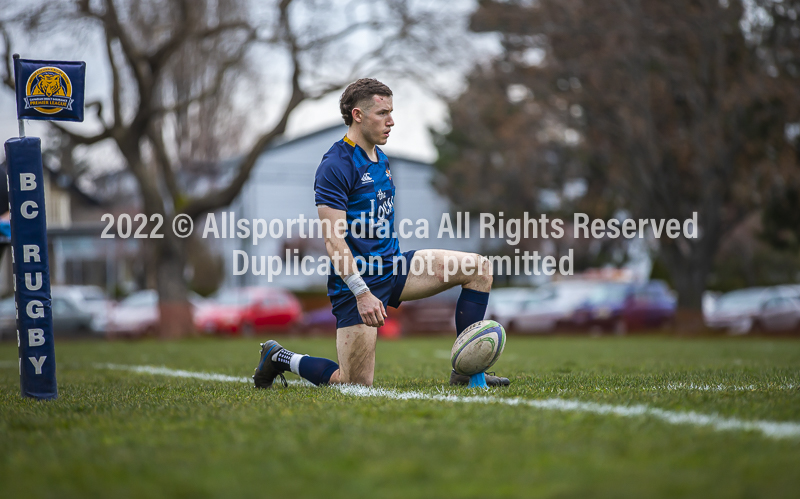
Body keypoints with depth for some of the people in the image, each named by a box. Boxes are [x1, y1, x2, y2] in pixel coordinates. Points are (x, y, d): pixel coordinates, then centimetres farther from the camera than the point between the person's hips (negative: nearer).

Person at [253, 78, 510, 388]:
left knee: (479, 269, -4)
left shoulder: (381, 159, 13)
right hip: (356, 279, -8)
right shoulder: (335, 166, -16)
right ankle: (279, 357, 15)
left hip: (392, 266, 8)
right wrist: (362, 293, -28)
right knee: (357, 383, -9)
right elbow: (334, 239, -21)